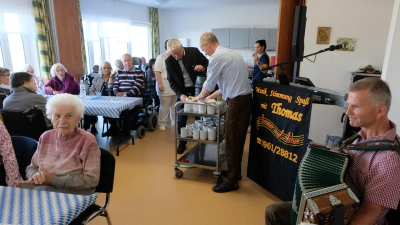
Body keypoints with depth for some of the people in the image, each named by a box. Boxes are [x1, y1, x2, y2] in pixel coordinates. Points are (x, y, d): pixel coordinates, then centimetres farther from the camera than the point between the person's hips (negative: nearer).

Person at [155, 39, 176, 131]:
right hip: (165, 87, -5)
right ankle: (162, 123, 11)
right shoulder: (161, 57, -2)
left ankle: (175, 122, 23)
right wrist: (160, 84, -16)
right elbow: (157, 72, -8)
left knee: (175, 106, 10)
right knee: (164, 107, -1)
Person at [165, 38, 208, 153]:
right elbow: (171, 81, -5)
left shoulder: (194, 52, -11)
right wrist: (180, 94, -19)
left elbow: (207, 64, 0)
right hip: (182, 92, 1)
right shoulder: (169, 61, -8)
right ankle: (182, 143, 21)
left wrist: (203, 68, -24)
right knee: (181, 119, 5)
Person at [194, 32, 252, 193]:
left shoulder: (217, 57, -10)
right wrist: (211, 96, 23)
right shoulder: (232, 53, 18)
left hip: (237, 102, -9)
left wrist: (199, 97, 14)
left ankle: (232, 181, 10)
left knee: (231, 142, -1)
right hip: (246, 98, 9)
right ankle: (236, 172, 30)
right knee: (238, 139, 17)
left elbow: (208, 84, -5)